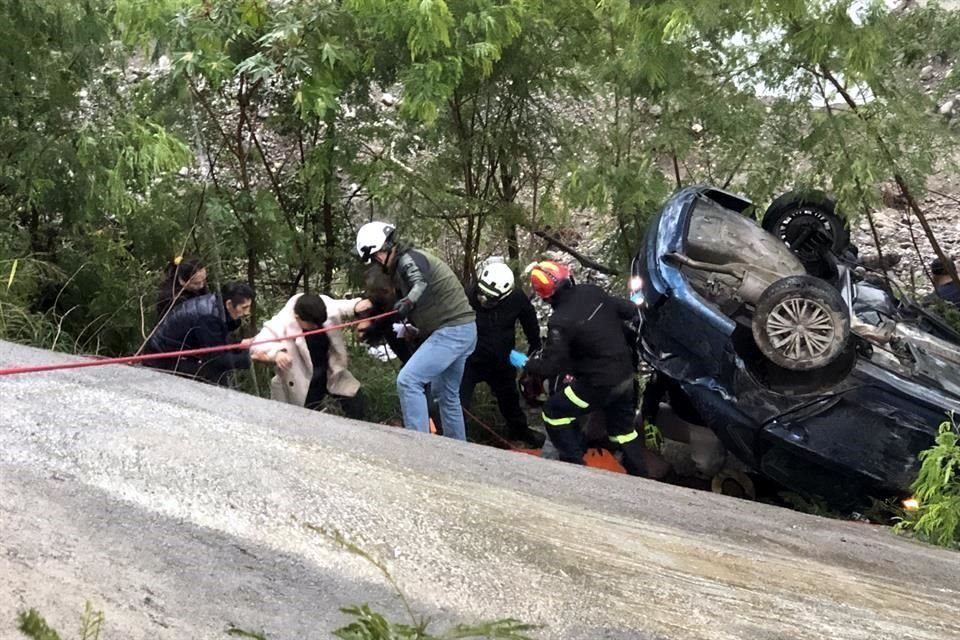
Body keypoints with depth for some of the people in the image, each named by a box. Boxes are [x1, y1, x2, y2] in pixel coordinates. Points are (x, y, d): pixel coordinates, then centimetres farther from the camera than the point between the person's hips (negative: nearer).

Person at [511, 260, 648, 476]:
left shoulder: (560, 322, -23)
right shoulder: (592, 292, -6)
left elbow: (550, 367, -19)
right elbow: (629, 311, 6)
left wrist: (524, 363, -2)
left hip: (598, 383, -7)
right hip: (625, 375, 7)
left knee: (554, 412, 10)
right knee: (622, 426, 25)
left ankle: (574, 465, 12)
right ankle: (639, 474, 34)